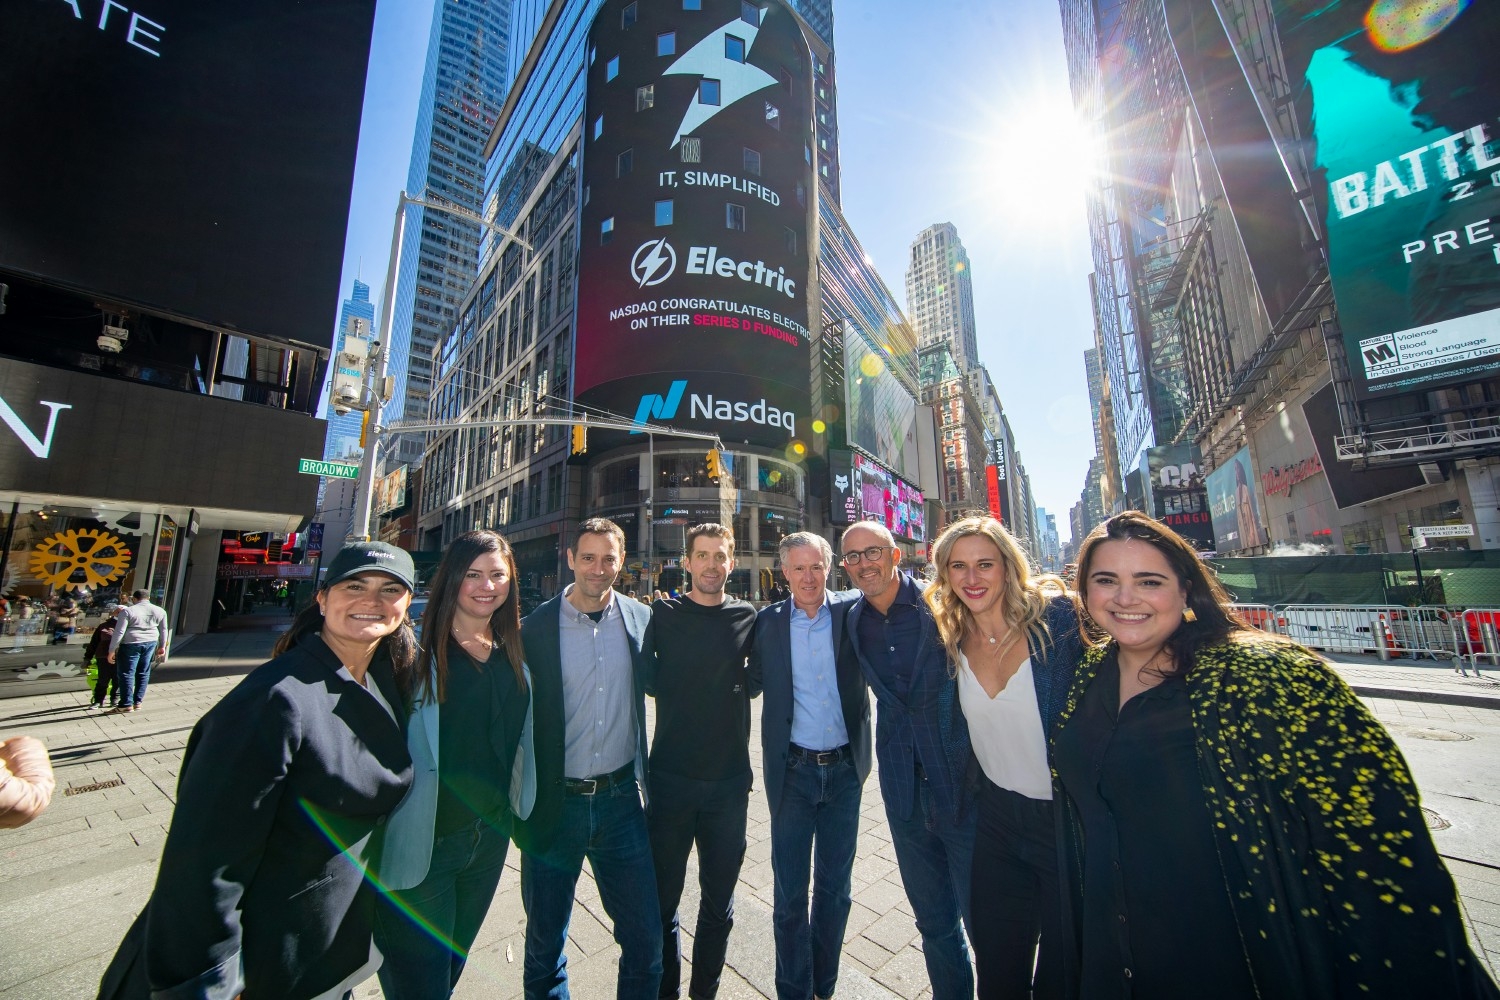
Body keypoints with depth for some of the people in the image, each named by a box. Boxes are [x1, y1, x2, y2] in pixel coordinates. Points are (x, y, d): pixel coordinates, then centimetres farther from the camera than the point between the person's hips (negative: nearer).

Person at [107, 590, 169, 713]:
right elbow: (163, 630, 12)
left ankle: (127, 704, 6)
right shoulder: (160, 611, 6)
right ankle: (138, 702, 18)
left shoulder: (127, 611, -7)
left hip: (131, 644, -4)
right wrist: (162, 646, 21)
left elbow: (119, 632, -12)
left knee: (126, 673, 4)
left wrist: (112, 651, -7)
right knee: (143, 673, 13)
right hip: (151, 643, 4)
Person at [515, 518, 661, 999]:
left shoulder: (641, 620, -3)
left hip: (621, 798, 2)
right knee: (545, 940, 21)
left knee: (645, 937, 13)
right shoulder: (535, 626, -10)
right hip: (554, 803, -1)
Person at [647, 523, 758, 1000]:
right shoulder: (663, 615, -5)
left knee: (719, 902, 18)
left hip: (730, 779, 1)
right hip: (670, 777, -1)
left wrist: (739, 685, -4)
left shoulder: (748, 617, -2)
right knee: (663, 899, 16)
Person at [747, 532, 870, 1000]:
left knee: (835, 888, 20)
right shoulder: (768, 622, -5)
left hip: (844, 769, 1)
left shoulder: (853, 611, -5)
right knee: (789, 894, 14)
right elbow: (753, 685, 0)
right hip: (793, 771, -1)